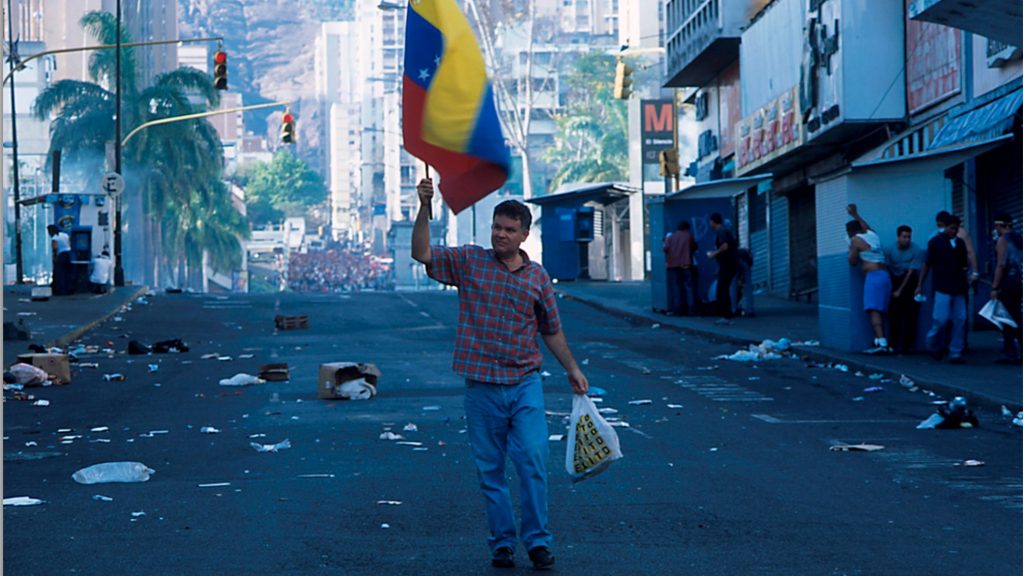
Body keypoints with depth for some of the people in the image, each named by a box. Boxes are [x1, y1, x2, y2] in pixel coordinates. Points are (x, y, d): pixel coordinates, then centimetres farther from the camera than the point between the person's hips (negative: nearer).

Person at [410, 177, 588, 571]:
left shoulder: (538, 276, 6)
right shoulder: (468, 261, 2)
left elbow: (551, 329, 16)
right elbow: (422, 254, -9)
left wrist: (572, 368, 15)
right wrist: (424, 209, -19)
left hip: (525, 384, 0)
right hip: (482, 387, 0)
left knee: (533, 461, -8)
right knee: (489, 469, 6)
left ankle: (537, 541, 4)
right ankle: (502, 542, 17)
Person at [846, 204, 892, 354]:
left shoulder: (856, 240, -2)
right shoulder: (873, 234, 18)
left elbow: (853, 261, 0)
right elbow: (866, 227, 41)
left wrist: (849, 253, 19)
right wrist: (855, 215, 50)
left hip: (873, 276, -8)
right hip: (884, 275, 8)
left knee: (874, 311, -16)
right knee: (880, 311, 11)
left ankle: (881, 343, -29)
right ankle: (880, 341, 11)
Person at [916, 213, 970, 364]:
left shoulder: (960, 243, 15)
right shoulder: (935, 242, 2)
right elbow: (927, 264, 3)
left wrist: (965, 269, 3)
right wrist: (920, 285, -1)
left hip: (958, 288, 5)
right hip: (943, 287, -5)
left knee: (960, 320, 0)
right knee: (941, 319, -8)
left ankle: (956, 354, 5)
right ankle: (933, 344, 19)